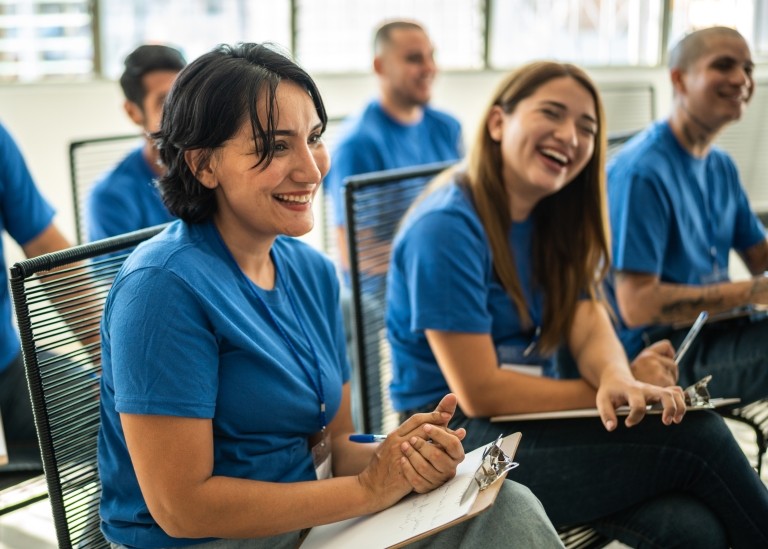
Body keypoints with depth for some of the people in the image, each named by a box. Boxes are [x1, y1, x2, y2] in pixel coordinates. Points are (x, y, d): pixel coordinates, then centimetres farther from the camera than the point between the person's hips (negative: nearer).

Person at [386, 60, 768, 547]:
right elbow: (480, 393, -18)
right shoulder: (447, 227, -16)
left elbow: (589, 328, -2)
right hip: (461, 438, -6)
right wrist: (619, 387, -15)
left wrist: (616, 377, -26)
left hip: (533, 417, 7)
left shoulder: (555, 221, 10)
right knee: (697, 435, -17)